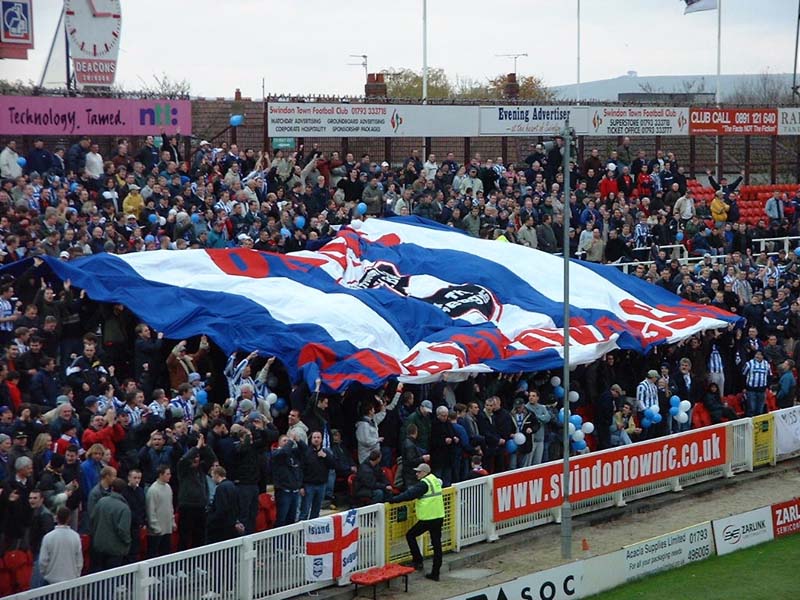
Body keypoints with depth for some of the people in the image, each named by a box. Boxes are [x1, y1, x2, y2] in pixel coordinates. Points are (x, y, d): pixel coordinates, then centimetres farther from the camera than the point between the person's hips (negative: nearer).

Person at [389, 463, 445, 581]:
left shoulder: (424, 483, -15)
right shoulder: (435, 480, 13)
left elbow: (410, 494, -21)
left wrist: (394, 500, -17)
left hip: (427, 519, -8)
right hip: (439, 517, 8)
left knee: (410, 535, 9)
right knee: (437, 545, 9)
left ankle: (417, 561, 6)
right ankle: (435, 573, 12)